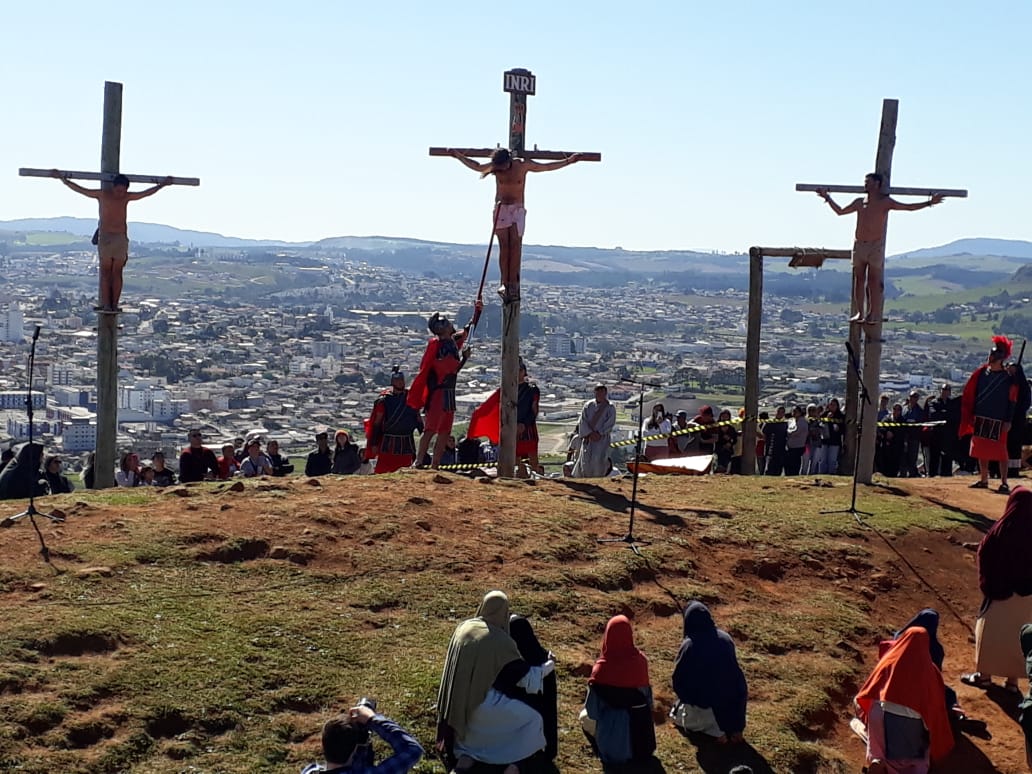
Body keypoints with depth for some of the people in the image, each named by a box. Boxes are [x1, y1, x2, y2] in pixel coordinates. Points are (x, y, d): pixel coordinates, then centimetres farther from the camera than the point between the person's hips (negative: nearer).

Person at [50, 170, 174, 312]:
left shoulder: (127, 197, 9)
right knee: (105, 272, -1)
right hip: (105, 237, -2)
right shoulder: (102, 194, 1)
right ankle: (105, 304, -6)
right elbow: (79, 189, 1)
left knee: (117, 273, 1)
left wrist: (162, 184, 26)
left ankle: (114, 304, -1)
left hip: (121, 238, 2)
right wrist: (63, 179, -2)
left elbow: (146, 193, 20)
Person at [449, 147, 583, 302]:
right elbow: (476, 166, 20)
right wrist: (459, 156, 21)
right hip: (500, 208, 1)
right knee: (504, 246, -8)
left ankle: (513, 282, -15)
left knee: (515, 244, -14)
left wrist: (568, 161, 8)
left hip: (517, 209, -1)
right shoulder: (495, 167, 1)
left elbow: (547, 167, 7)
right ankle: (505, 283, -9)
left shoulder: (523, 165, -3)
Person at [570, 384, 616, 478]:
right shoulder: (588, 405, 7)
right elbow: (583, 421, 1)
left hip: (602, 438, -2)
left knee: (599, 459, -16)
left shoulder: (610, 408, 2)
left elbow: (610, 423, -5)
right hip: (588, 437, 2)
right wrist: (590, 433, -12)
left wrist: (599, 433, -15)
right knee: (586, 458, -7)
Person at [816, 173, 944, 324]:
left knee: (874, 281, -6)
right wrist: (827, 198, 24)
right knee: (859, 279, 2)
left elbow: (908, 207, -3)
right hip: (859, 245, 4)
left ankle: (873, 314, -6)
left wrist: (929, 203, -12)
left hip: (875, 246, -4)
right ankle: (859, 313, 6)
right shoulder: (859, 203, 15)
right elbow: (840, 211, 26)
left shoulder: (885, 202, 1)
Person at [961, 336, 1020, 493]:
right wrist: (970, 416, 6)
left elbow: (1012, 401, -5)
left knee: (1000, 452, -3)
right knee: (981, 450, 11)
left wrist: (1008, 421, -10)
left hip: (998, 421, -5)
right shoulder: (981, 372, 6)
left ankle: (1004, 483, 3)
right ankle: (983, 480, 21)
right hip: (980, 419, 5)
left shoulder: (1008, 377, -6)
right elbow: (970, 395, 10)